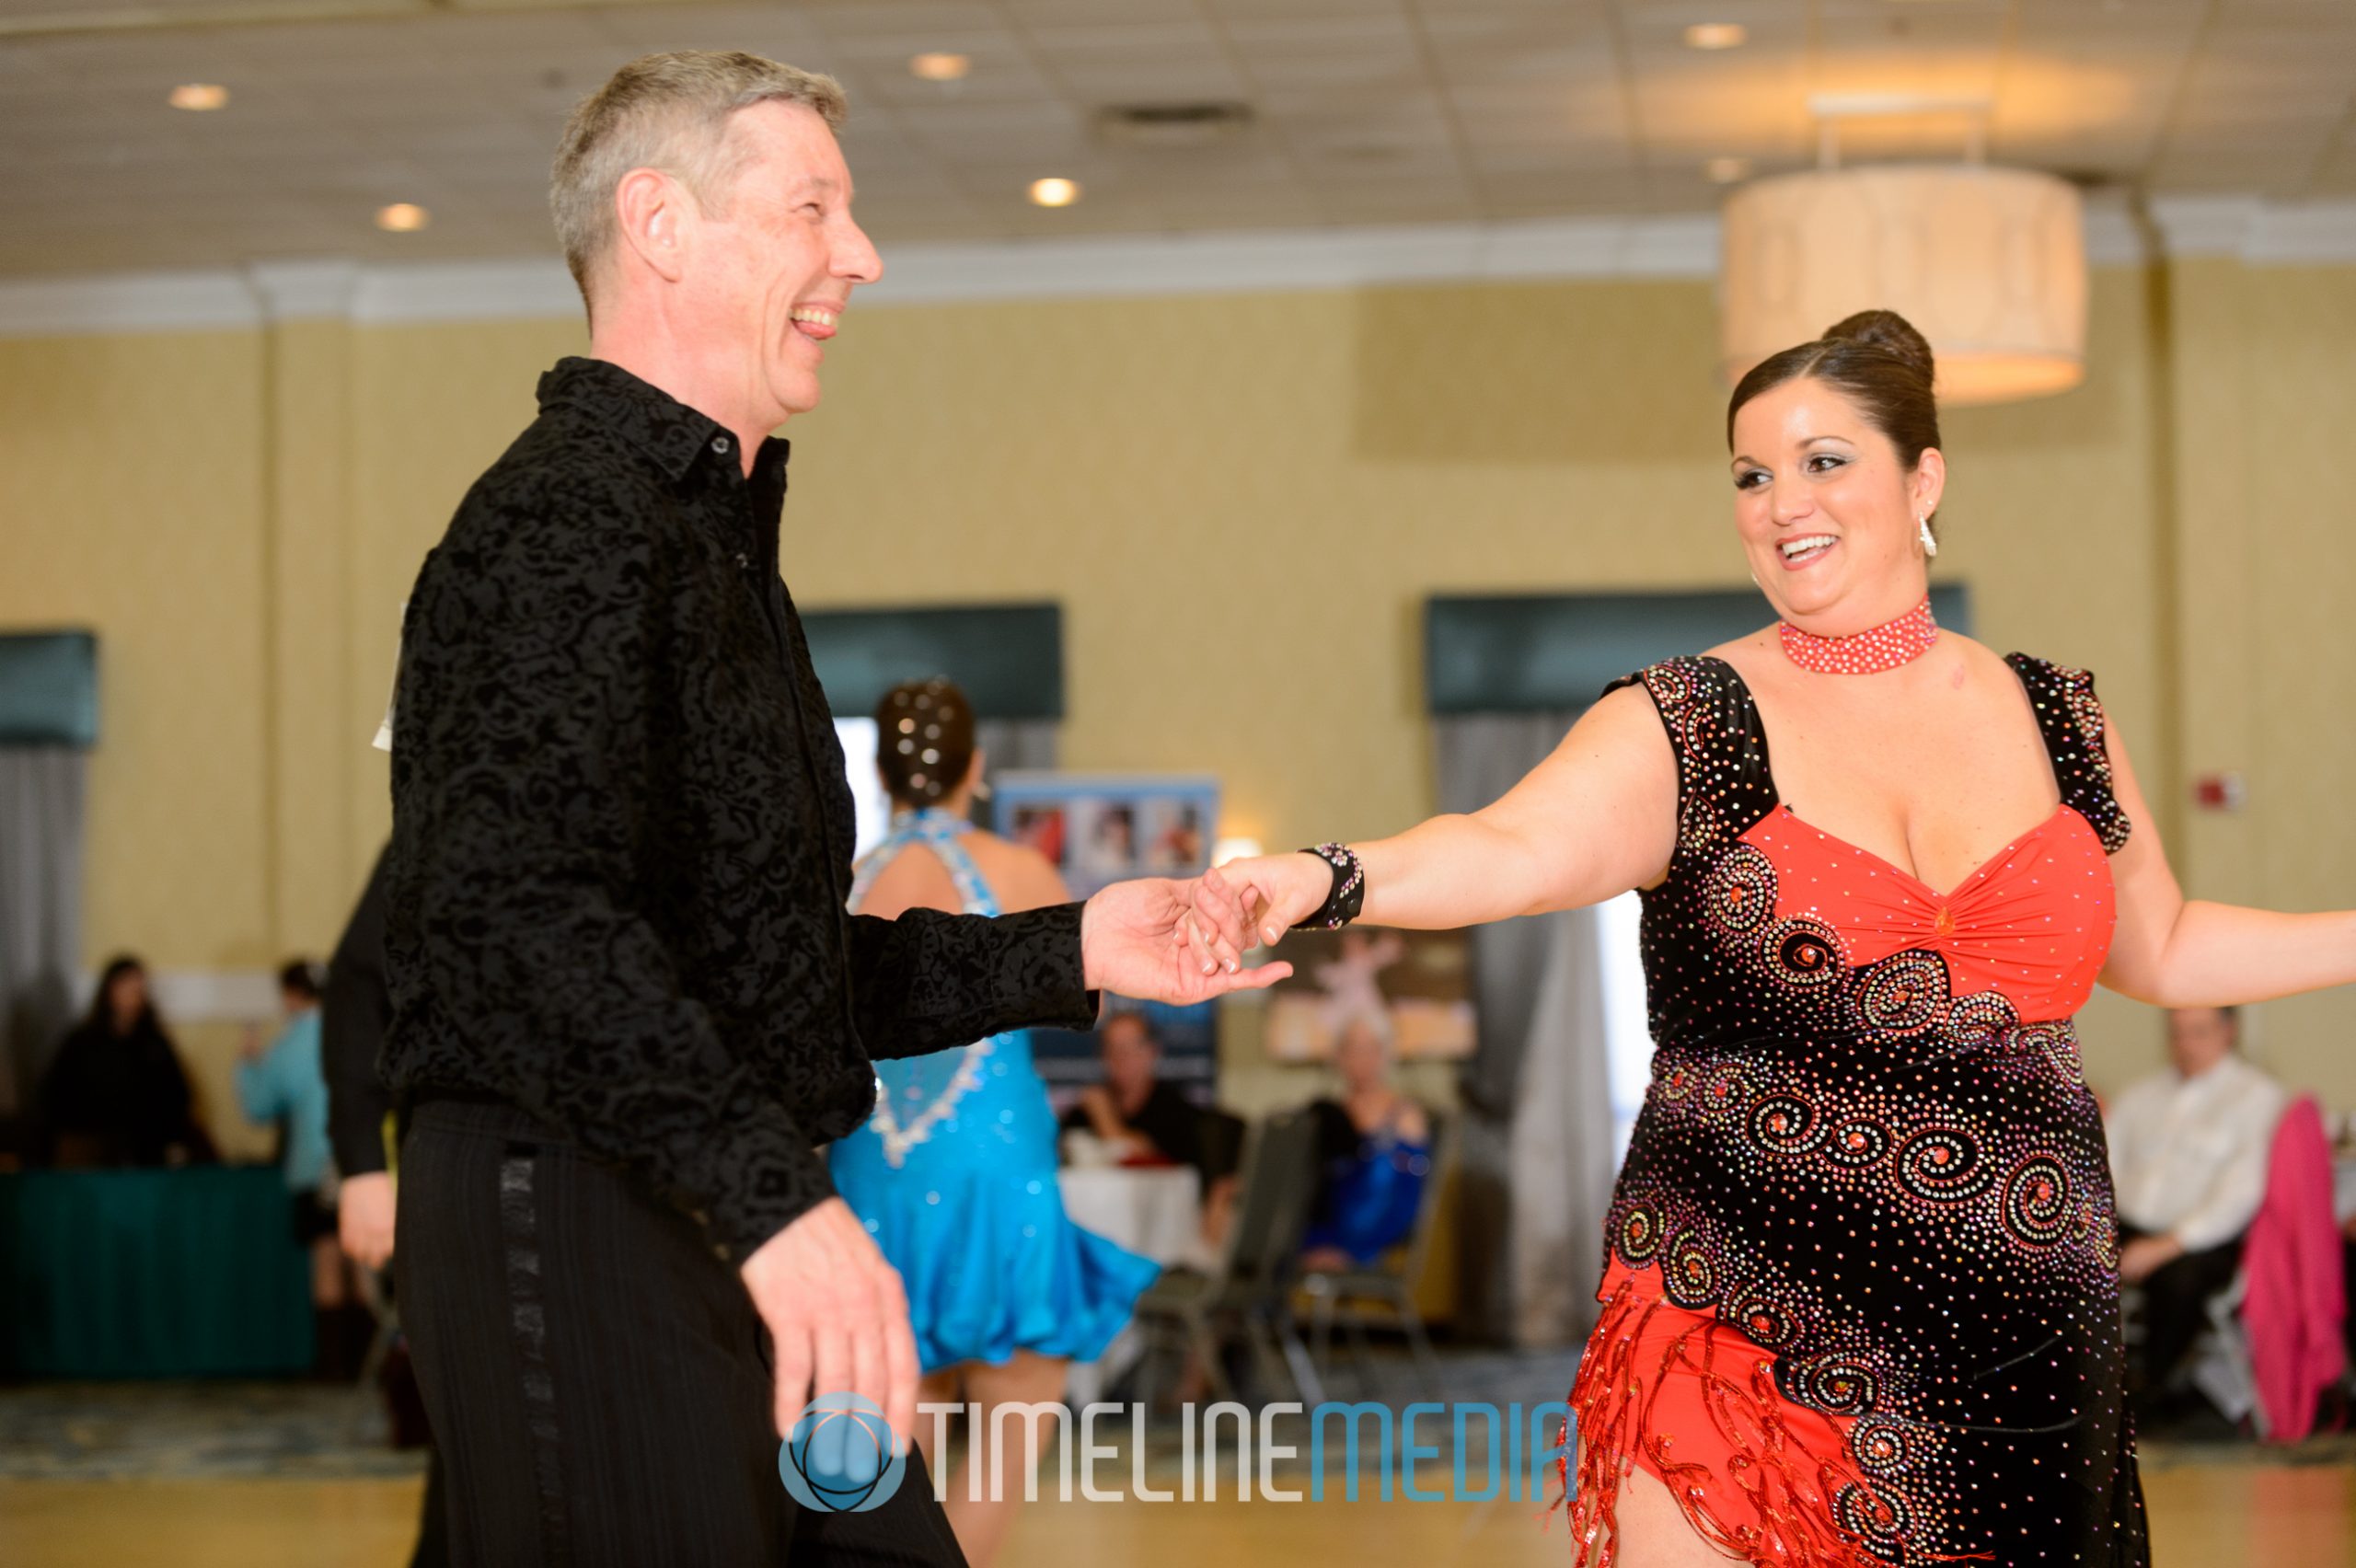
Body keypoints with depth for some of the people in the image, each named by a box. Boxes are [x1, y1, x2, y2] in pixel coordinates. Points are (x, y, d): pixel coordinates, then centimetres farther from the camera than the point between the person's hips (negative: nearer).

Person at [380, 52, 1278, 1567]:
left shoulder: (712, 533, 22)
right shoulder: (564, 525, -12)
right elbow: (524, 920, -29)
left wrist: (1069, 955, 16)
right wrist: (774, 1196, -38)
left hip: (731, 1231, 10)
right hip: (580, 1219, -10)